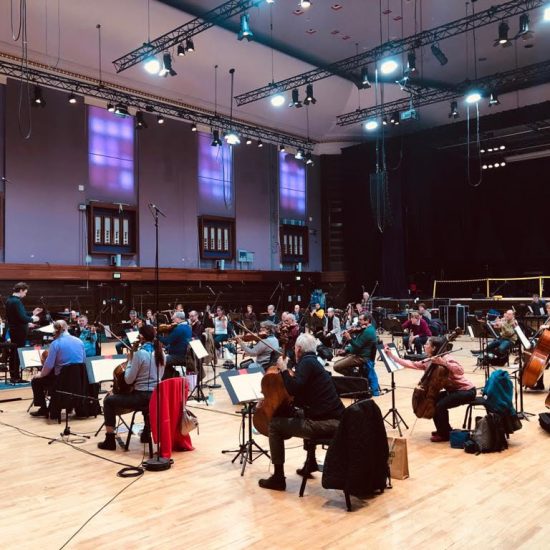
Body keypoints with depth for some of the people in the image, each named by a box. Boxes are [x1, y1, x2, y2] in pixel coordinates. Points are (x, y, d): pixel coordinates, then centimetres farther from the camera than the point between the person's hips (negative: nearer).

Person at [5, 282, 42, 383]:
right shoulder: (17, 301, -20)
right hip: (19, 331, -10)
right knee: (19, 353, -4)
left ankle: (12, 375, 22)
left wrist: (32, 313, 15)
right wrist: (32, 319, -10)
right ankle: (16, 377, 0)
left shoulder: (9, 300, 11)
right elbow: (22, 318, -27)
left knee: (13, 352, 14)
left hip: (12, 329, 10)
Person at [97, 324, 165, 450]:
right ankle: (146, 433, 49)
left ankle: (110, 440, 9)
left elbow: (128, 379, -12)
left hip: (142, 397, -7)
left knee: (108, 401, 9)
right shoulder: (160, 353, 6)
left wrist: (130, 360, 0)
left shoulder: (140, 353, -16)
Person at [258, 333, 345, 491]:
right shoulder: (314, 361, 20)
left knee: (275, 425, 0)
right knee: (302, 416, 38)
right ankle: (311, 463, 42)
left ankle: (278, 478, 4)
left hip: (324, 423, -10)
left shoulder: (306, 362, -8)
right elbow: (303, 397, 27)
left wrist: (284, 369, -7)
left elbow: (293, 389, -22)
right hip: (335, 421, 10)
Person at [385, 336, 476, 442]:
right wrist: (392, 355, 6)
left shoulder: (446, 358, -21)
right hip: (453, 390, 9)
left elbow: (460, 370, -36)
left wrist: (444, 363, -41)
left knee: (440, 405, -23)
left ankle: (445, 434, -1)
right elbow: (410, 364, 6)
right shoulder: (428, 362, 3)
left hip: (466, 390, -9)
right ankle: (443, 430, 22)